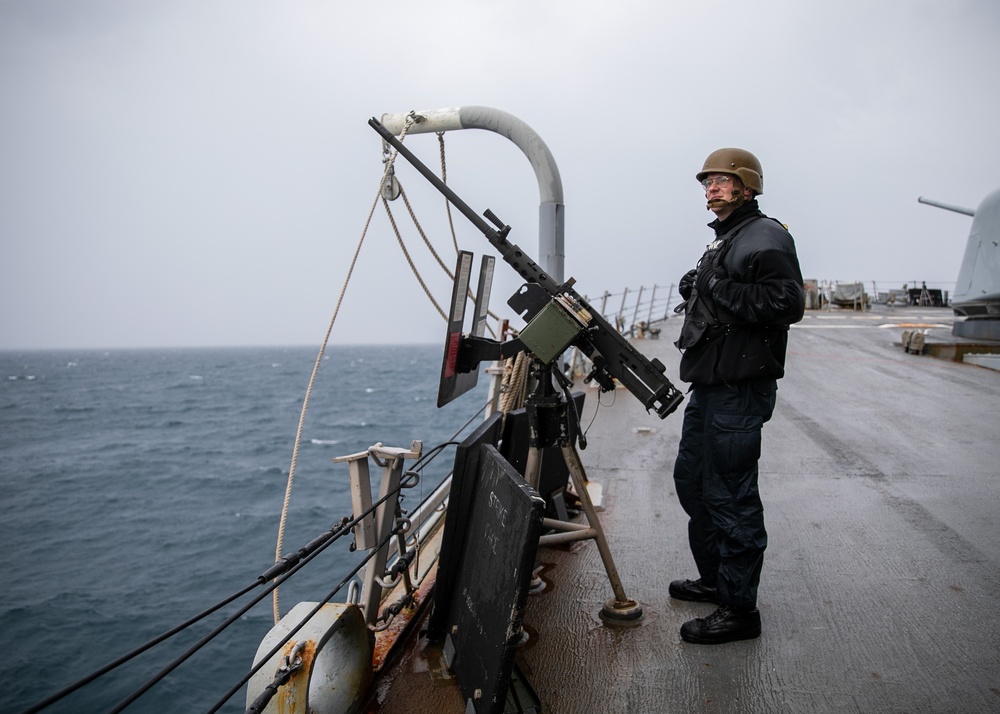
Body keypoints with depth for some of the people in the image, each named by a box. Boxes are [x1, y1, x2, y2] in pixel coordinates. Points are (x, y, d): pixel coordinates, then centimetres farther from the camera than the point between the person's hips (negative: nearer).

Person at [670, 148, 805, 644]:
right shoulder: (724, 241, 20)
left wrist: (721, 290, -21)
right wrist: (698, 295, 10)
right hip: (710, 385, 11)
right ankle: (714, 579, 34)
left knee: (731, 496, -5)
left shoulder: (766, 237, -11)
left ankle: (739, 609, 8)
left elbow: (787, 303, -24)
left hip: (740, 391, -11)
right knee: (691, 480, 19)